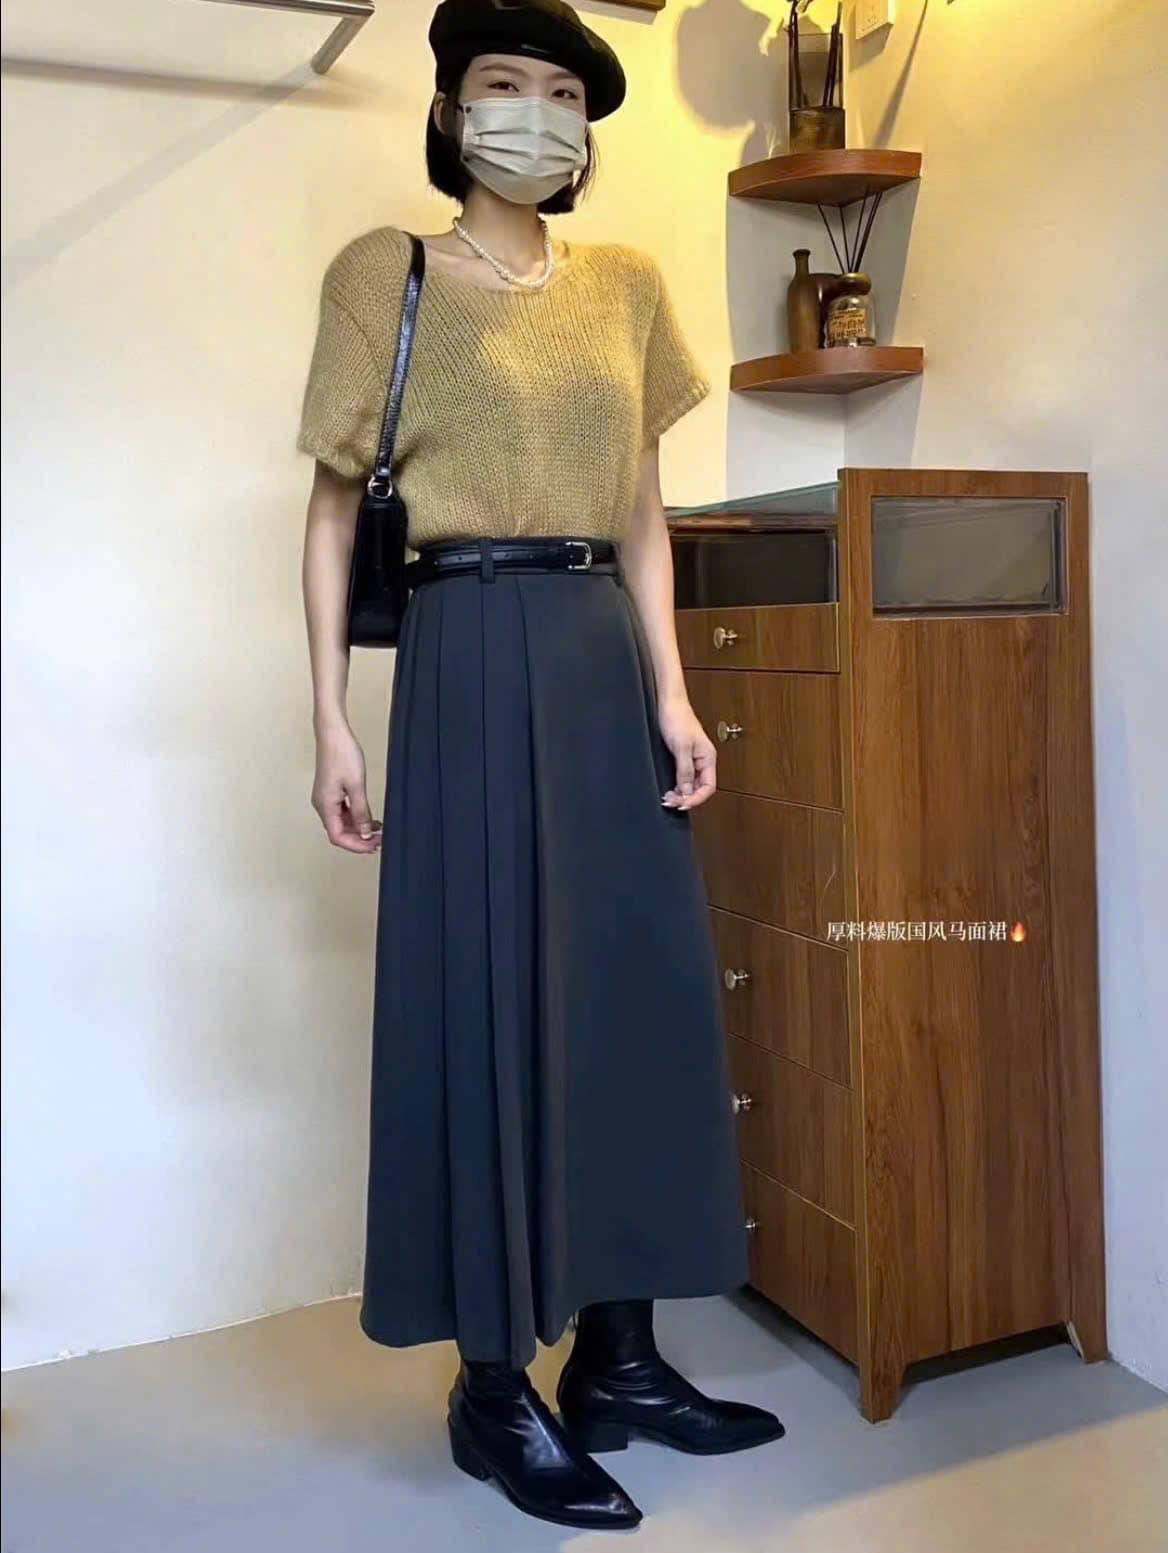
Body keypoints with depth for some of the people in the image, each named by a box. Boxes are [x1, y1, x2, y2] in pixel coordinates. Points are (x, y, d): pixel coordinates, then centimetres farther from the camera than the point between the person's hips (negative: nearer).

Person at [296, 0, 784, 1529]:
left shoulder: (626, 285, 15)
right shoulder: (385, 274, 2)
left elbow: (643, 512, 13)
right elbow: (333, 509, -1)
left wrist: (672, 691, 2)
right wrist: (332, 721, -9)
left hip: (605, 657, 6)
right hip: (472, 655, -5)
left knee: (637, 992, 6)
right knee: (490, 1002, -3)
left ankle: (621, 1357, 21)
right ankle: (496, 1387, 11)